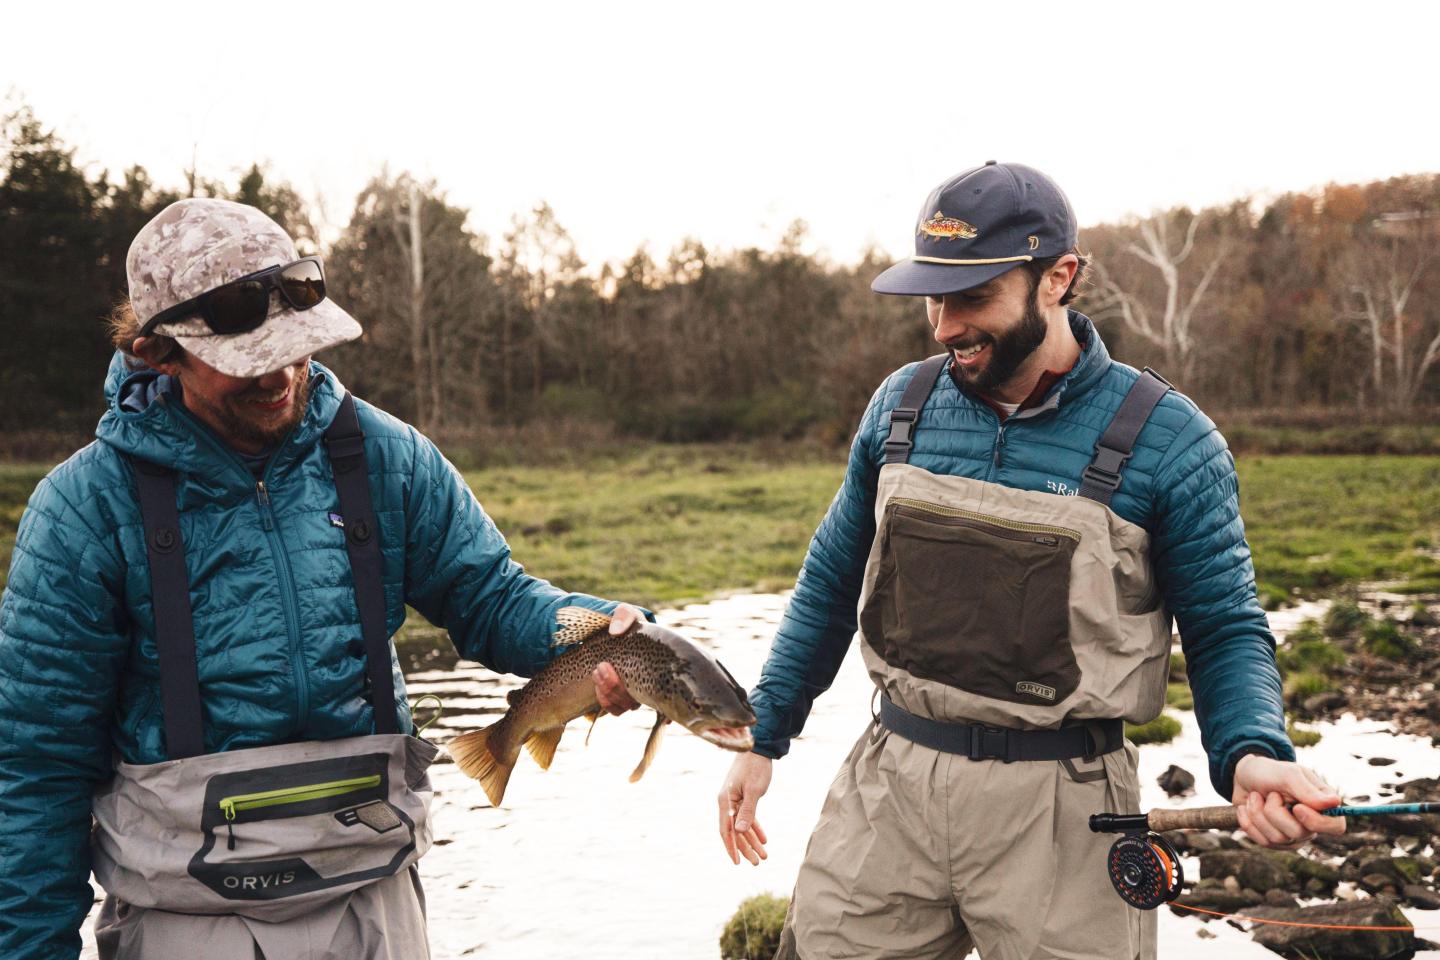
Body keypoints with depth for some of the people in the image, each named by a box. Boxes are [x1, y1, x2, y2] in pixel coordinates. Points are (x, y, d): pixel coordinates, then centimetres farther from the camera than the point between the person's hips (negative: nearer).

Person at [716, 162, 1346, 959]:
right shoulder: (902, 405, 1)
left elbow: (1225, 629, -3)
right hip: (890, 777, 4)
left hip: (1057, 806, -3)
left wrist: (1252, 755, -23)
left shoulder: (1165, 441, -10)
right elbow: (832, 581, 11)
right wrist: (763, 736, 12)